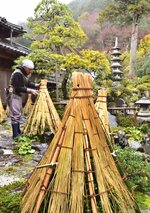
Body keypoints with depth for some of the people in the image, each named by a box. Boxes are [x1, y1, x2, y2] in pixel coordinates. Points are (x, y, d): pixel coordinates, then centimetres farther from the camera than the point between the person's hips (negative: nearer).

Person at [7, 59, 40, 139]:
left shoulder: (24, 74, 12)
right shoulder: (17, 74, -20)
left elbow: (29, 83, 10)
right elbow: (19, 88, -26)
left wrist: (37, 85, -6)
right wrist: (30, 90, -26)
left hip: (18, 96, 11)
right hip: (13, 96, -11)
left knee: (19, 114, 16)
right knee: (15, 115, -11)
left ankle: (18, 132, 27)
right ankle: (15, 135, -8)